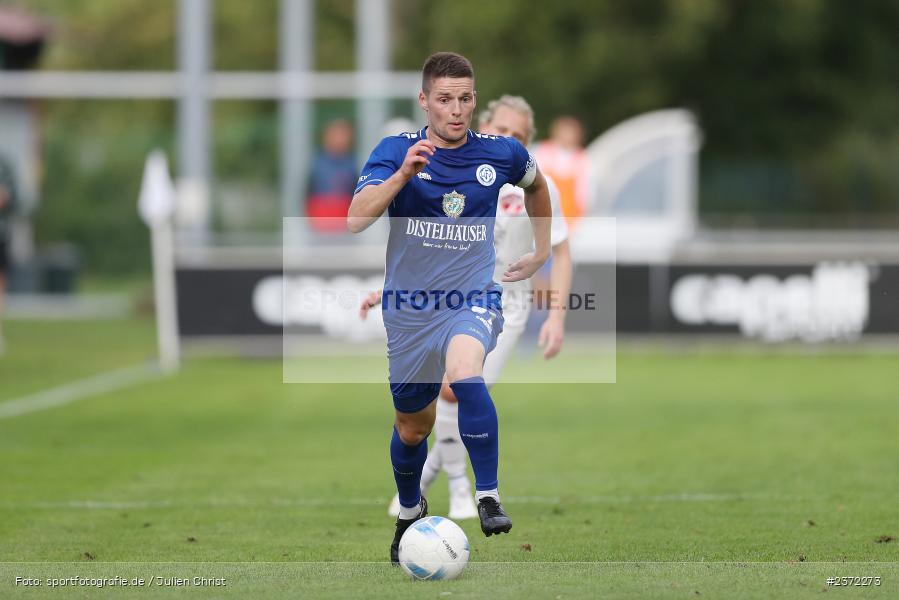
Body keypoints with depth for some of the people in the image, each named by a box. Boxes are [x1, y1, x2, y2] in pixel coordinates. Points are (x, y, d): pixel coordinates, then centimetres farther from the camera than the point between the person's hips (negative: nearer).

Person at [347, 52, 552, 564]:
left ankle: (489, 498, -26)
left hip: (473, 299, -1)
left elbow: (537, 185, 23)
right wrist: (402, 175, -35)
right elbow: (356, 219, -23)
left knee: (464, 372, -35)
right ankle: (410, 512, 46)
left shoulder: (501, 154, -2)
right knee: (413, 427, 15)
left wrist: (542, 251, 22)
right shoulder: (395, 152, -8)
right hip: (409, 308, 1)